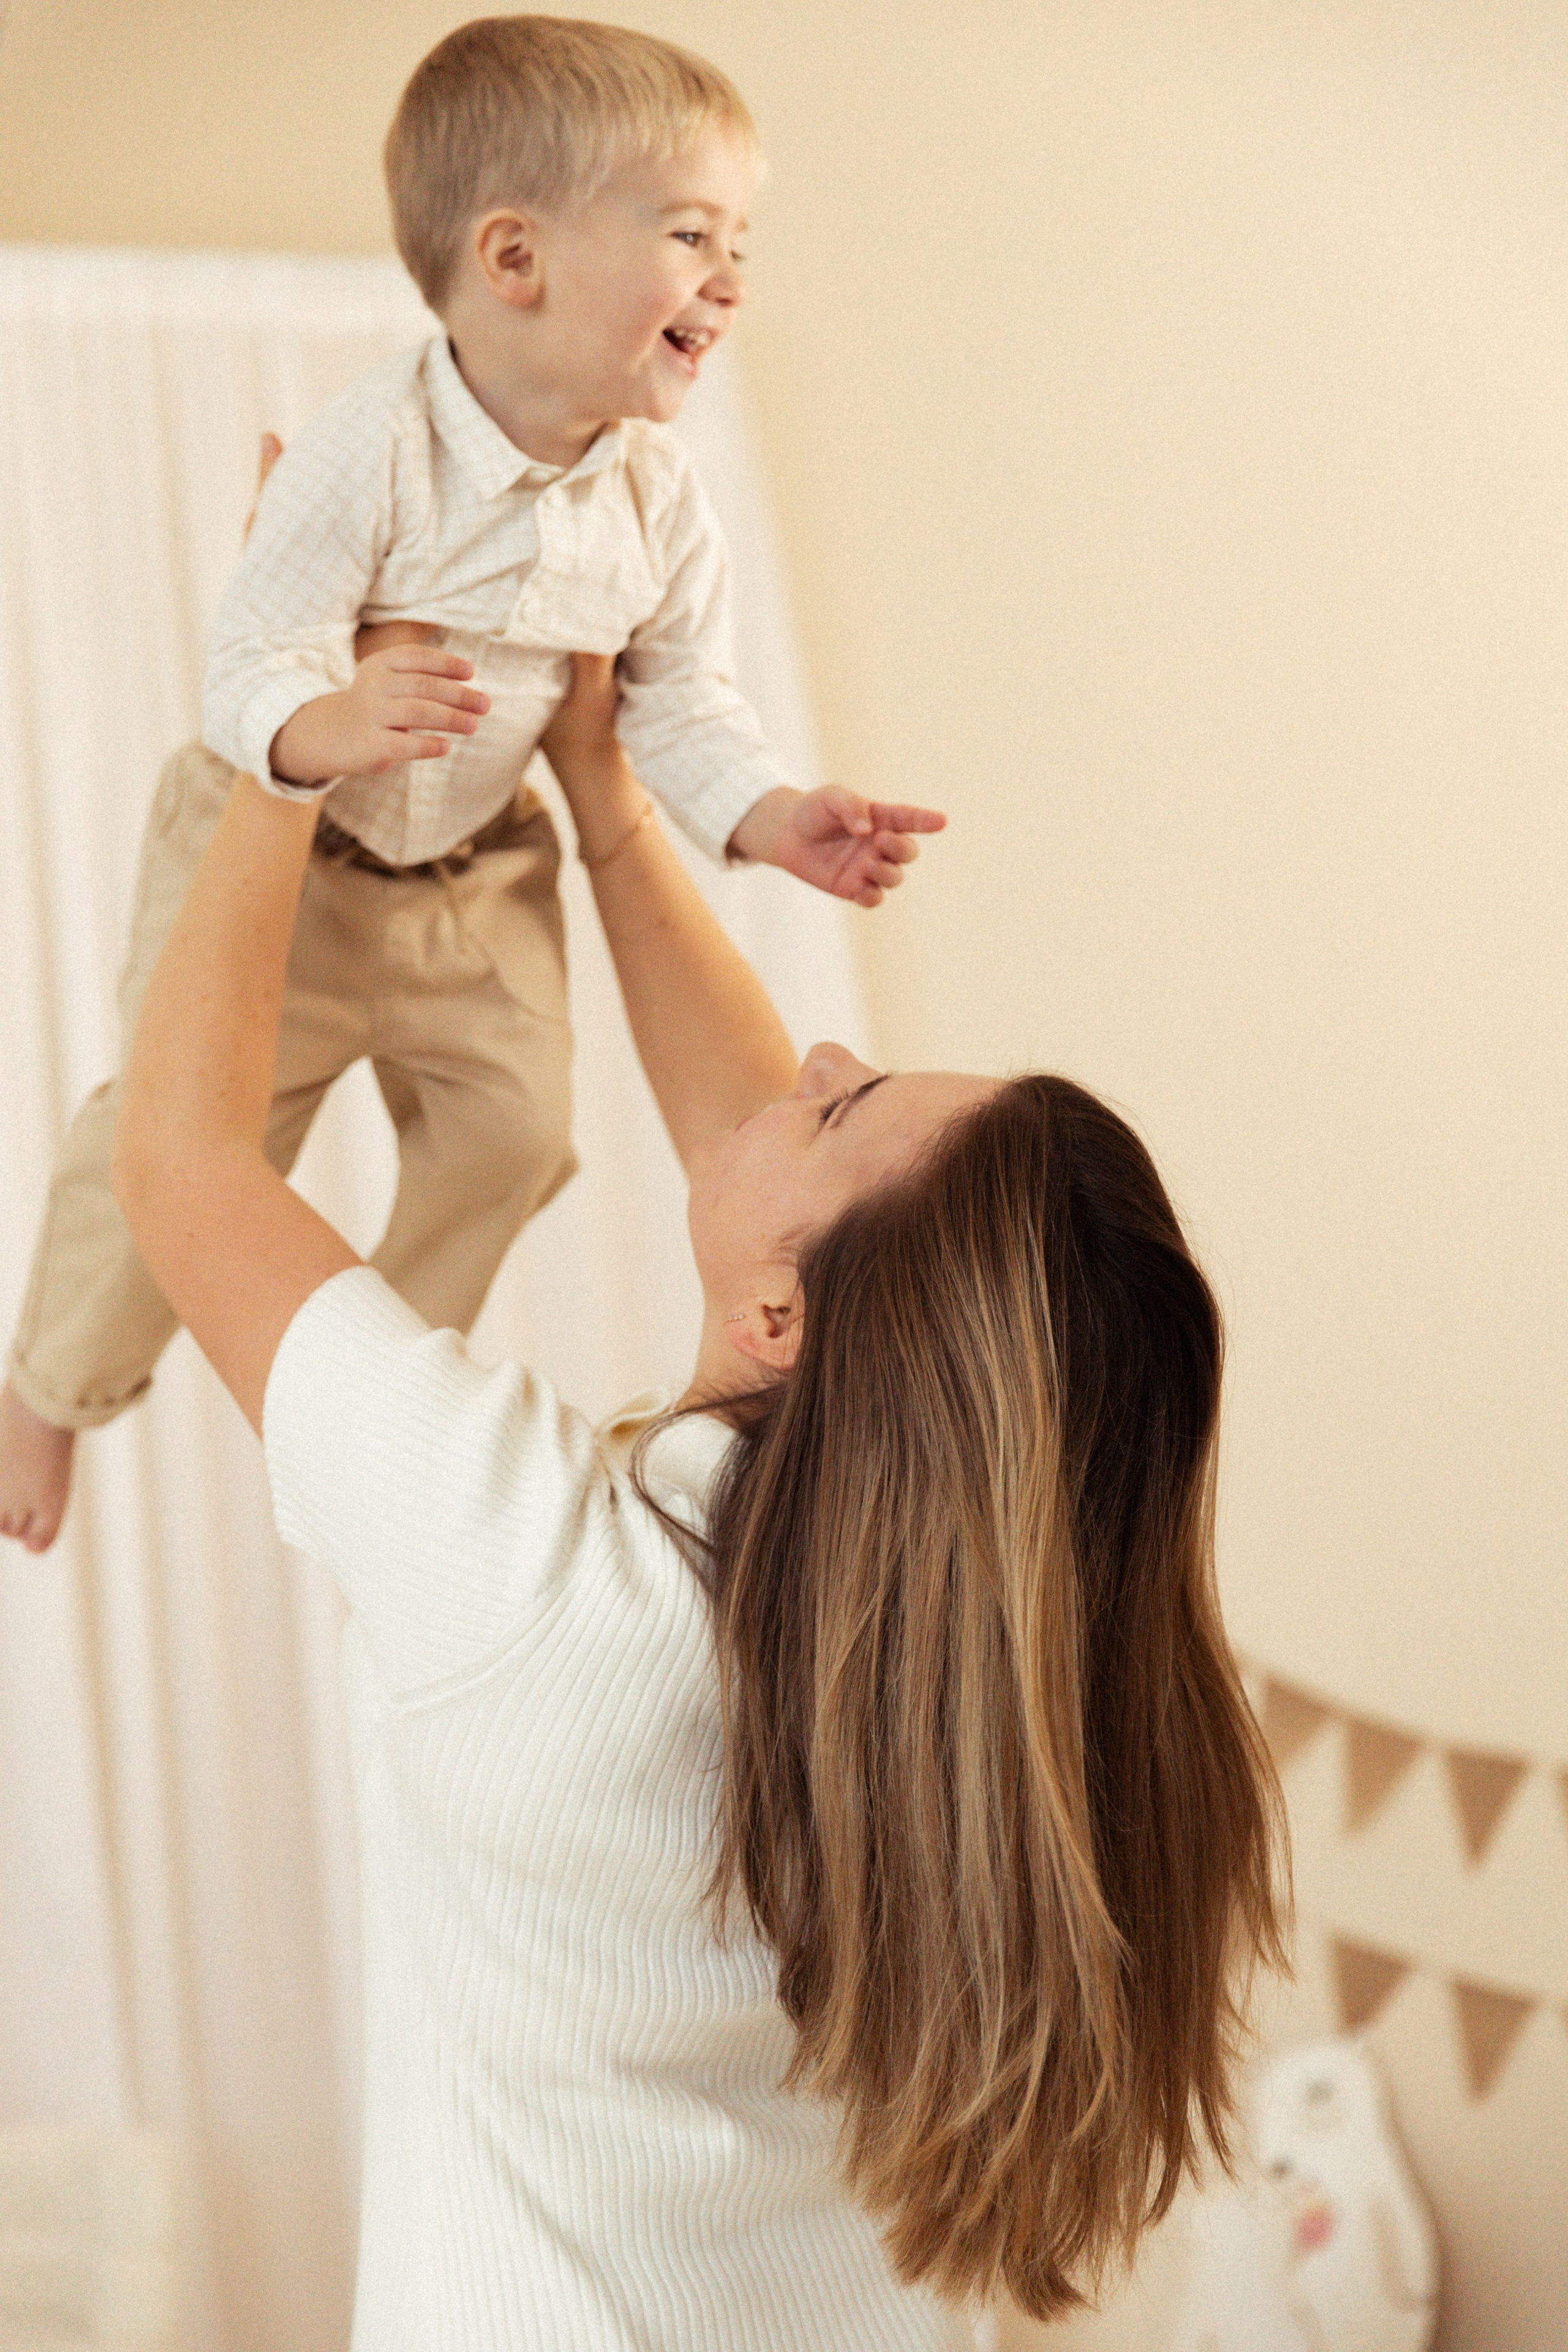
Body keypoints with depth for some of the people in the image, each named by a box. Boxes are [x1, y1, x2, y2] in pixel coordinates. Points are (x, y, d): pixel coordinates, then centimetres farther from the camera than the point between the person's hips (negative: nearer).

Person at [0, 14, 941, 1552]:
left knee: (513, 1128, 12)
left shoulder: (655, 500, -12)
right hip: (275, 852, -6)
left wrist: (770, 817, -19)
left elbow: (677, 701, -2)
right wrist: (332, 726, -52)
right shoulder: (373, 453, -31)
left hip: (478, 873, 6)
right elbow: (253, 663, -30)